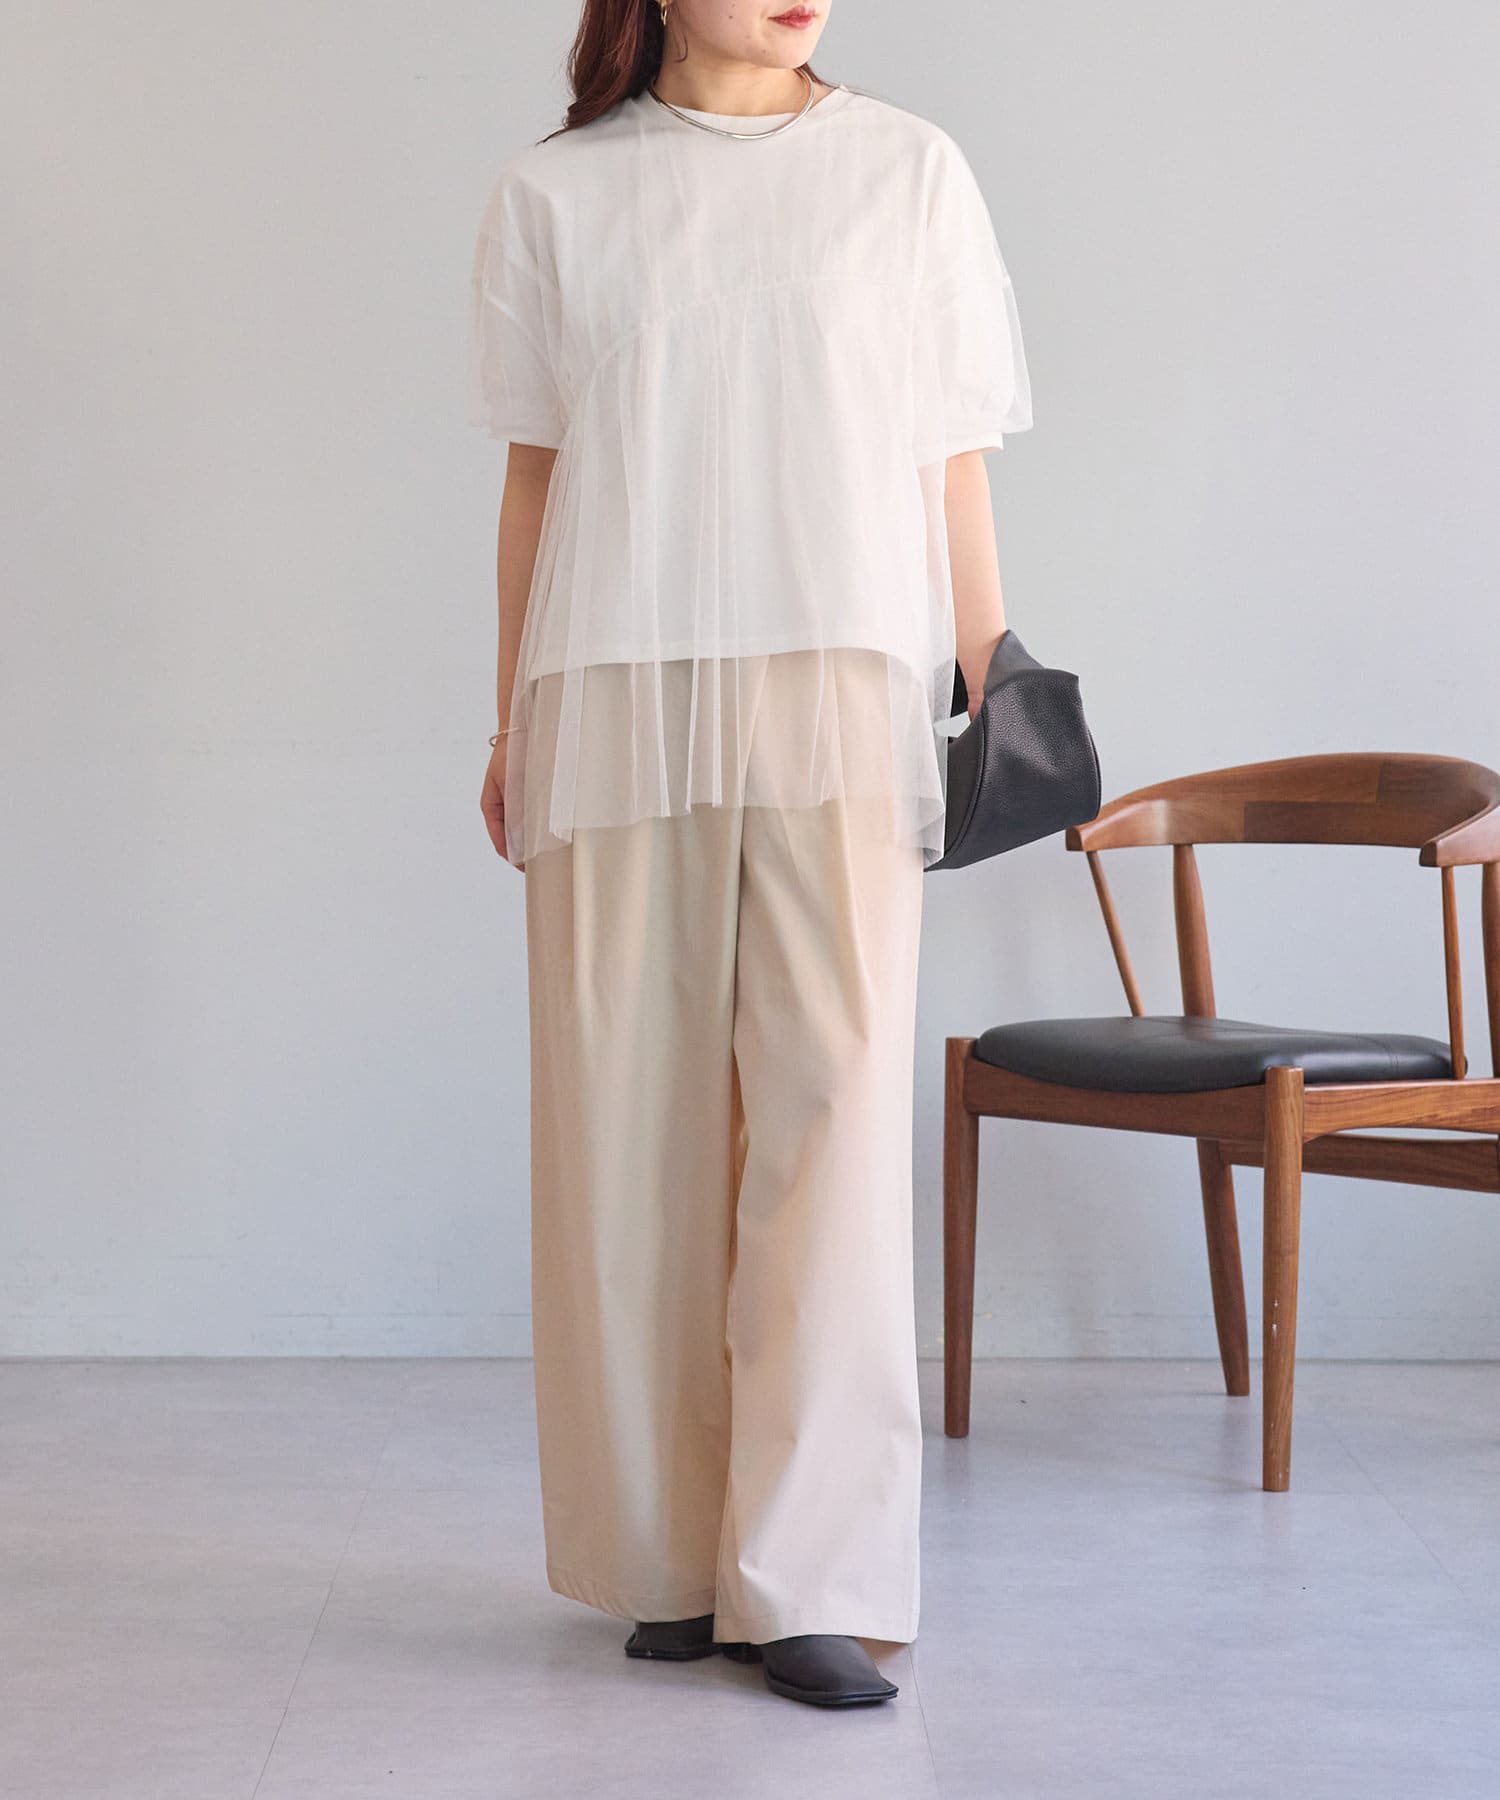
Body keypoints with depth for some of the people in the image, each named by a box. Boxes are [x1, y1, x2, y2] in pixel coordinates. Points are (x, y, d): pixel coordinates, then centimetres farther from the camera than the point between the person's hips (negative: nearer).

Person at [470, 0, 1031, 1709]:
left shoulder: (908, 170, 8)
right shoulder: (554, 193, 10)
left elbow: (956, 466, 9)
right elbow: (534, 477, 12)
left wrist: (990, 692, 3)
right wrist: (512, 723, 11)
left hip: (840, 690, -1)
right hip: (617, 695, 1)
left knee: (832, 1113, -8)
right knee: (634, 1124, 2)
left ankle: (807, 1580, -3)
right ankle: (670, 1557, 14)